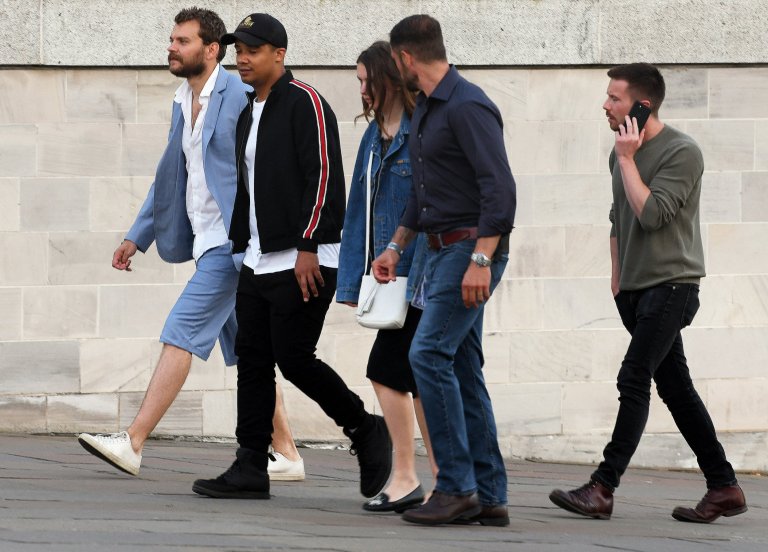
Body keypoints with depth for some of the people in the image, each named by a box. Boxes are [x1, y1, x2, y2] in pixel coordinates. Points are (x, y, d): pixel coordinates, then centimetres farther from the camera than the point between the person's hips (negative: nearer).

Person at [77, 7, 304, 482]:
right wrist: (137, 238, 21)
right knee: (245, 353, 10)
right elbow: (170, 178, 23)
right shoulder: (183, 104, 16)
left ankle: (133, 443, -15)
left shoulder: (241, 96, -11)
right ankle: (287, 454, 15)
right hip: (209, 242, 9)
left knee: (182, 332, -13)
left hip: (233, 242, -9)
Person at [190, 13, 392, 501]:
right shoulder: (249, 114, 19)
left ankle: (365, 430, 10)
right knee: (252, 358, 4)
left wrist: (308, 247, -21)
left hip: (304, 263, -9)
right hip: (259, 261, 9)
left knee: (294, 358, -10)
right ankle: (250, 470, 5)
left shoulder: (305, 103, -9)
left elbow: (324, 177, -17)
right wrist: (239, 250, 19)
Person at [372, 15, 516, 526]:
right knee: (463, 369, 7)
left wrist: (481, 259, -27)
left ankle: (456, 486, -14)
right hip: (445, 251, 10)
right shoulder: (425, 110, 16)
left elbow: (500, 187, -22)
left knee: (430, 353, -16)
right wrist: (396, 247, 27)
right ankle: (489, 496, 8)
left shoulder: (467, 106, -15)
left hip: (473, 249, -10)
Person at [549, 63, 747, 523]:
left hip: (670, 284, -8)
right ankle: (724, 488, 13)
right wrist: (617, 277, 20)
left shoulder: (682, 153, -13)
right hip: (635, 290, 8)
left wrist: (628, 160, -16)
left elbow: (651, 214, -23)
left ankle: (603, 489, -17)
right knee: (675, 387, 8)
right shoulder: (623, 152, 11)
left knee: (634, 382, -14)